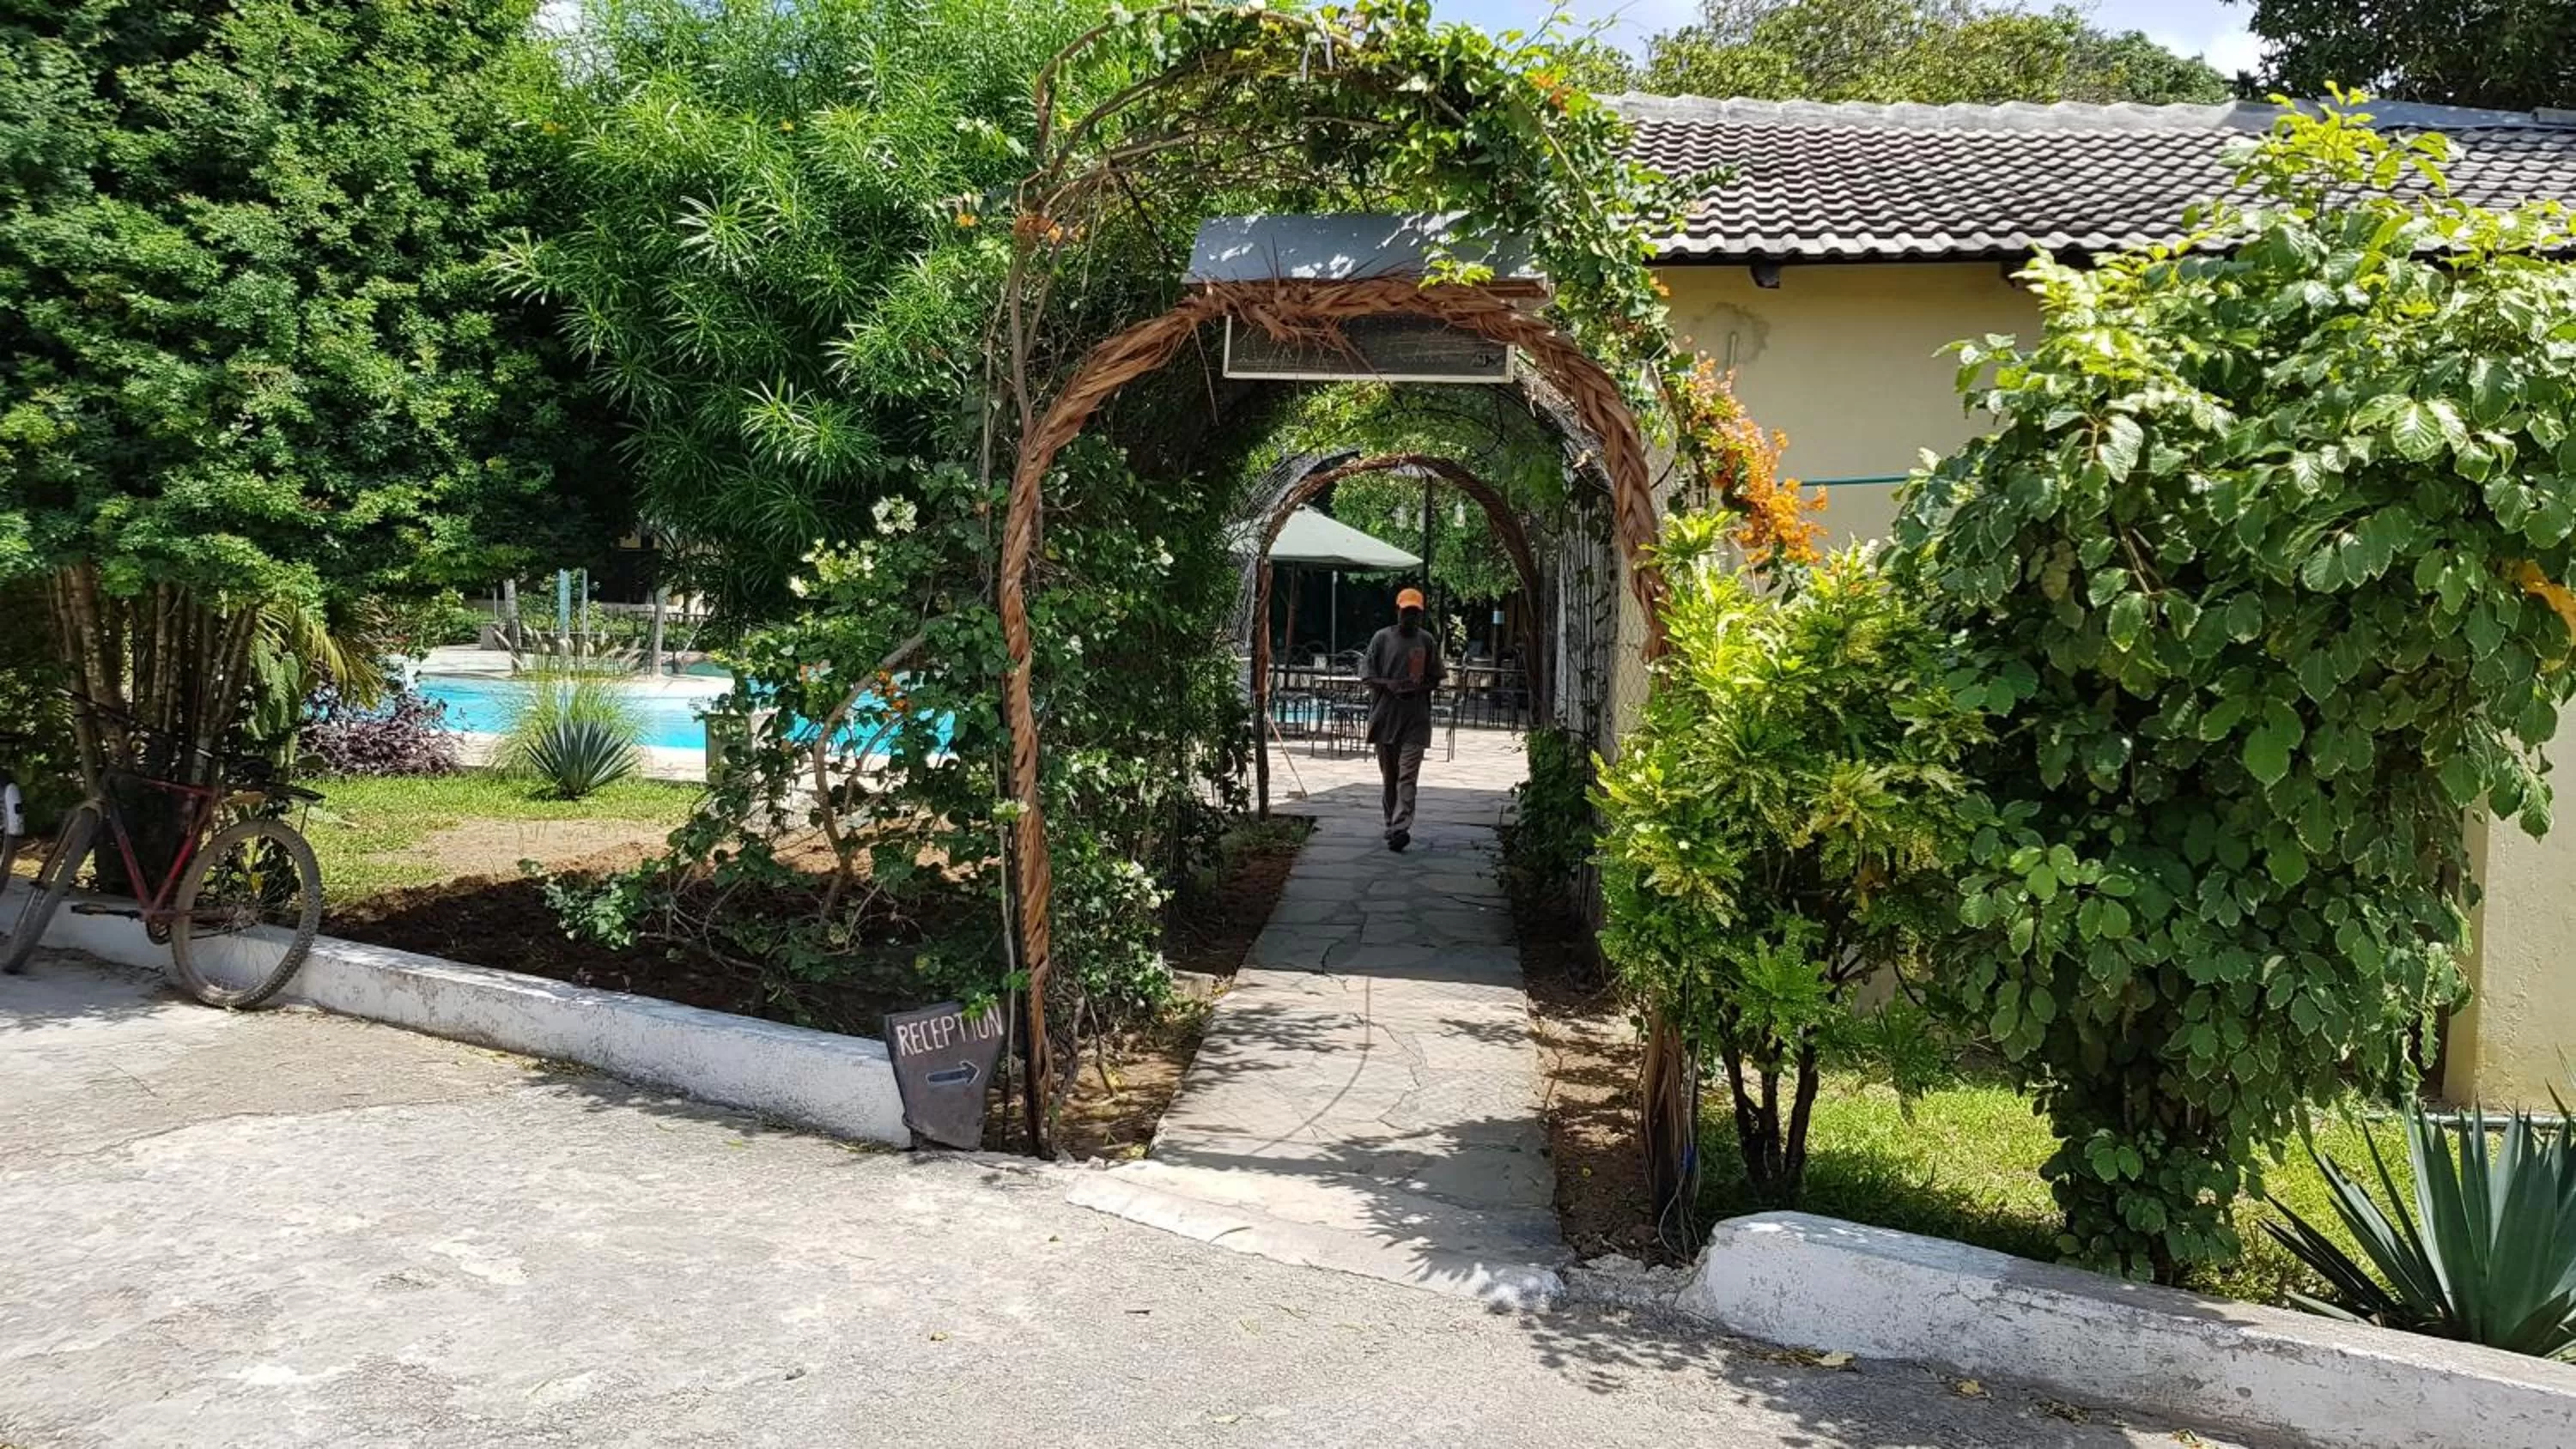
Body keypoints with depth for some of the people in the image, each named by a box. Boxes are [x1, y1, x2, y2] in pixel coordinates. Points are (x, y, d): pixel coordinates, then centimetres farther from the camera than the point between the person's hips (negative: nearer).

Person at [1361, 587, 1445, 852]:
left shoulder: (1427, 641, 6)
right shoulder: (1382, 638, 4)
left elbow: (1436, 679, 11)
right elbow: (1366, 675, 3)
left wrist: (1419, 688, -10)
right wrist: (1388, 685, -16)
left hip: (1416, 719, -1)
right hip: (1385, 717, 1)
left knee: (1408, 775, -12)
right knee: (1389, 775, 11)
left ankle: (1400, 828, -21)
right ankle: (1391, 823, 25)